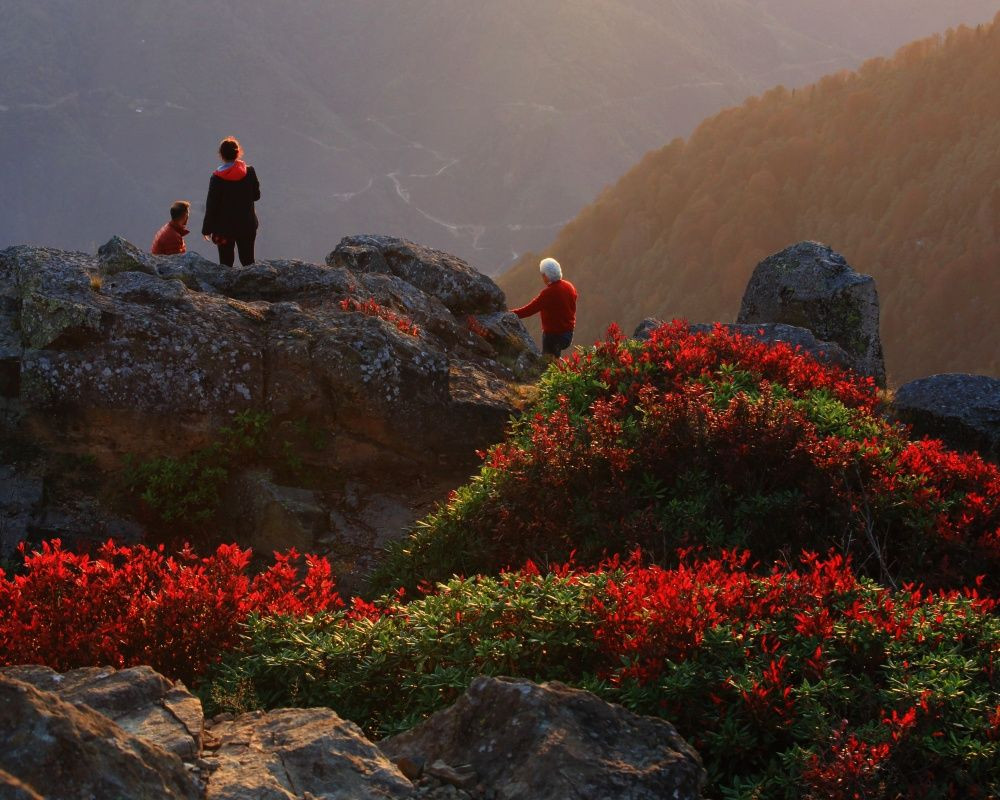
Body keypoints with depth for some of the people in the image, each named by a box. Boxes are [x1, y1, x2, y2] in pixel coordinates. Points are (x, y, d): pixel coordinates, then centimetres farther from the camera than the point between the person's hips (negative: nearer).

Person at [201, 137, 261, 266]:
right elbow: (256, 195, 4)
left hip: (224, 227, -2)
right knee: (248, 261, 14)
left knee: (226, 262, 8)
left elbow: (211, 205, -10)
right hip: (247, 225, 2)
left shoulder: (217, 178, -15)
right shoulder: (249, 172, -8)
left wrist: (207, 229, 0)